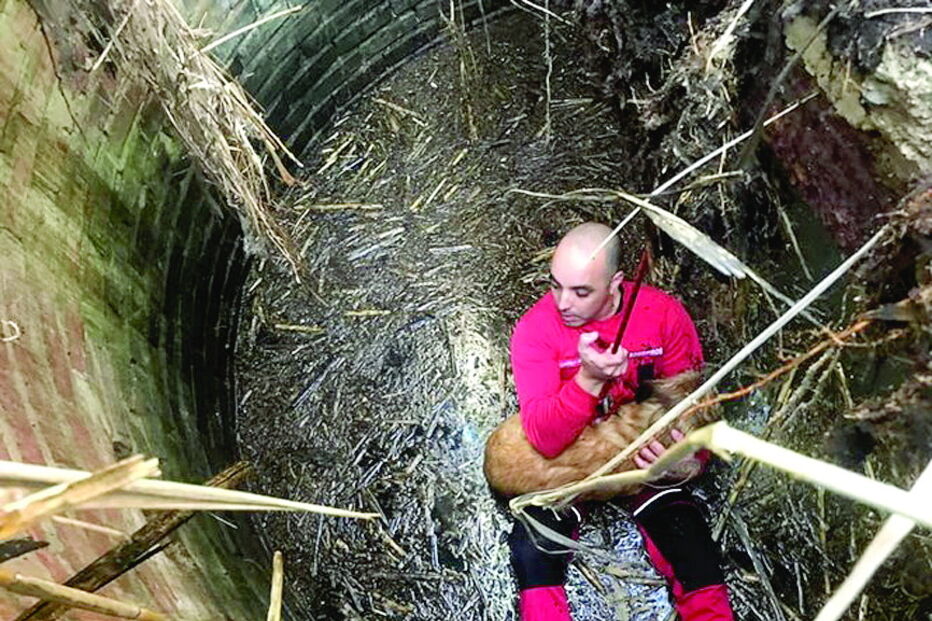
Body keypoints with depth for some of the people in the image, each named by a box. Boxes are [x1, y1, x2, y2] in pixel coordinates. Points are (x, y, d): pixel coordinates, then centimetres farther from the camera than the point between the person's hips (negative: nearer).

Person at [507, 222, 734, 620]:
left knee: (695, 561, -11)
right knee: (533, 552, -22)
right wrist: (588, 378, -45)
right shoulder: (536, 328, -21)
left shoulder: (663, 314, -16)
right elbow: (545, 439, -29)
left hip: (645, 456, 2)